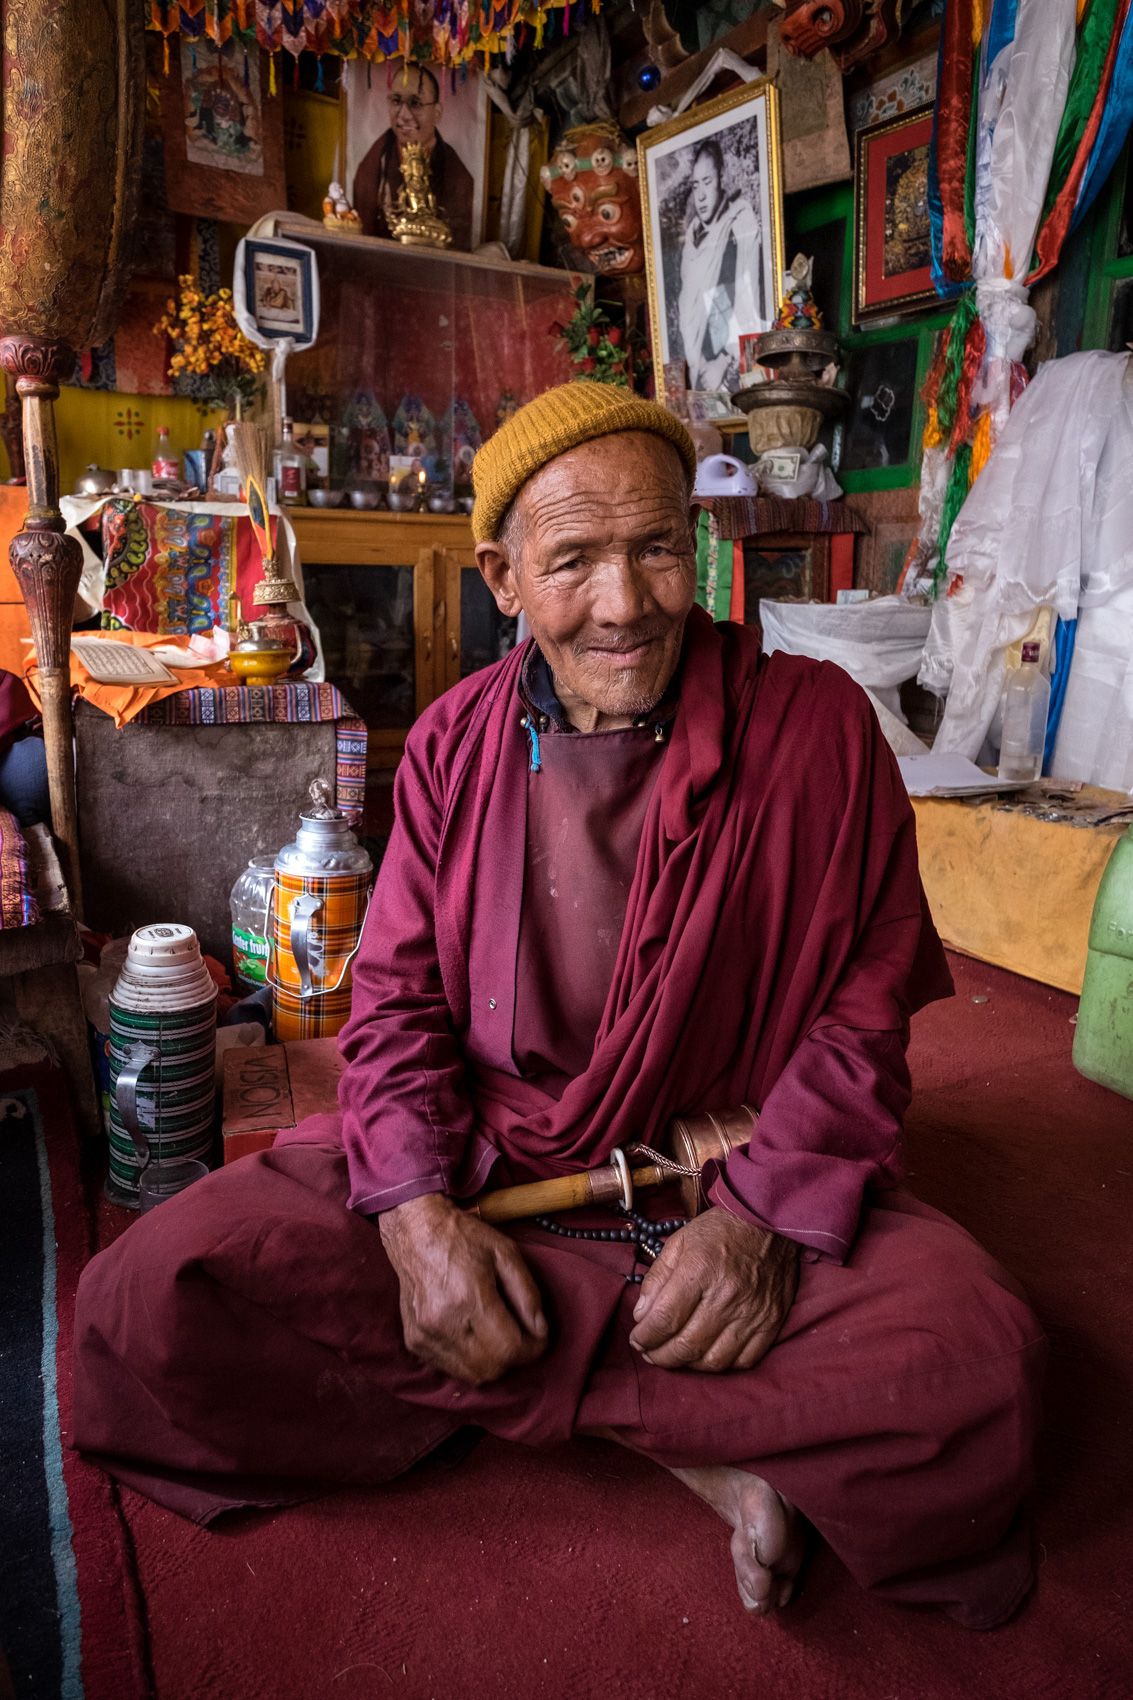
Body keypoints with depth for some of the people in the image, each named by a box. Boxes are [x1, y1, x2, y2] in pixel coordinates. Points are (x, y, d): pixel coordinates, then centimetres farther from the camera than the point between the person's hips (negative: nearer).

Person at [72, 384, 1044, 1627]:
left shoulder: (817, 723, -5)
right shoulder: (453, 743, 3)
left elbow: (864, 1003, -3)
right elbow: (396, 994, 4)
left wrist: (762, 1212, -16)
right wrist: (416, 1208, -13)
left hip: (728, 1185, -2)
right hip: (470, 1170, 3)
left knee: (970, 1359, -28)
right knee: (155, 1291, -19)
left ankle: (530, 1384, -9)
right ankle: (697, 1442, -11)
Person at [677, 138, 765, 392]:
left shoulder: (741, 224, -3)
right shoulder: (692, 239, 15)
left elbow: (751, 312, -11)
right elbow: (686, 310, 15)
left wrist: (725, 362, -17)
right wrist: (696, 363, 1)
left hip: (737, 368, -5)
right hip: (701, 366, 5)